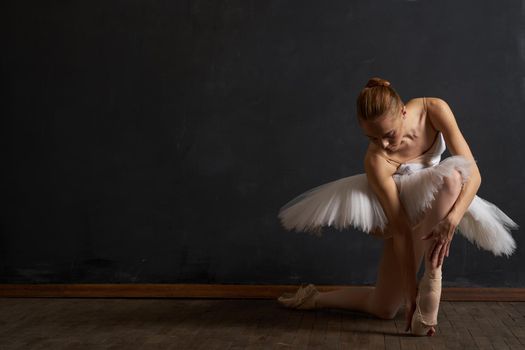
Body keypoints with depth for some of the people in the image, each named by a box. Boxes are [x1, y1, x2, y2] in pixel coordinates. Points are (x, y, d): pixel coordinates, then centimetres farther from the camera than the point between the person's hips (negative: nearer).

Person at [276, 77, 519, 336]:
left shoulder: (435, 110, -28)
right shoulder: (376, 160, -34)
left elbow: (473, 173, -28)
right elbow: (401, 230, -29)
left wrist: (451, 220, -45)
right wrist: (411, 293, -27)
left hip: (436, 207, 2)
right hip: (402, 213, -2)